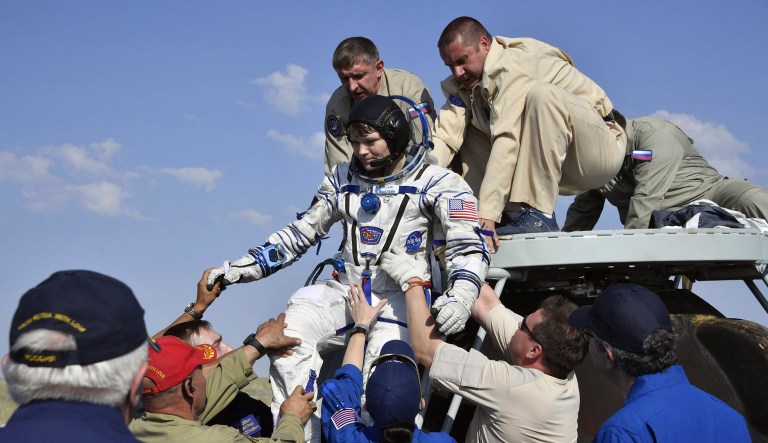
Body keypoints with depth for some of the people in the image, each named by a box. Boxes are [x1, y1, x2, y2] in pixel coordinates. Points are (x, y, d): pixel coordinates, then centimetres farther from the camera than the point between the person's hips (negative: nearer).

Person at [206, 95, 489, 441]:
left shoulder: (435, 183, -1)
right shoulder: (344, 179, 14)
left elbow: (468, 247, -6)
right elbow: (301, 233, 19)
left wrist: (461, 296, -27)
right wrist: (242, 268, 10)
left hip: (401, 300, -4)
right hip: (346, 292, 4)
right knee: (288, 333, -25)